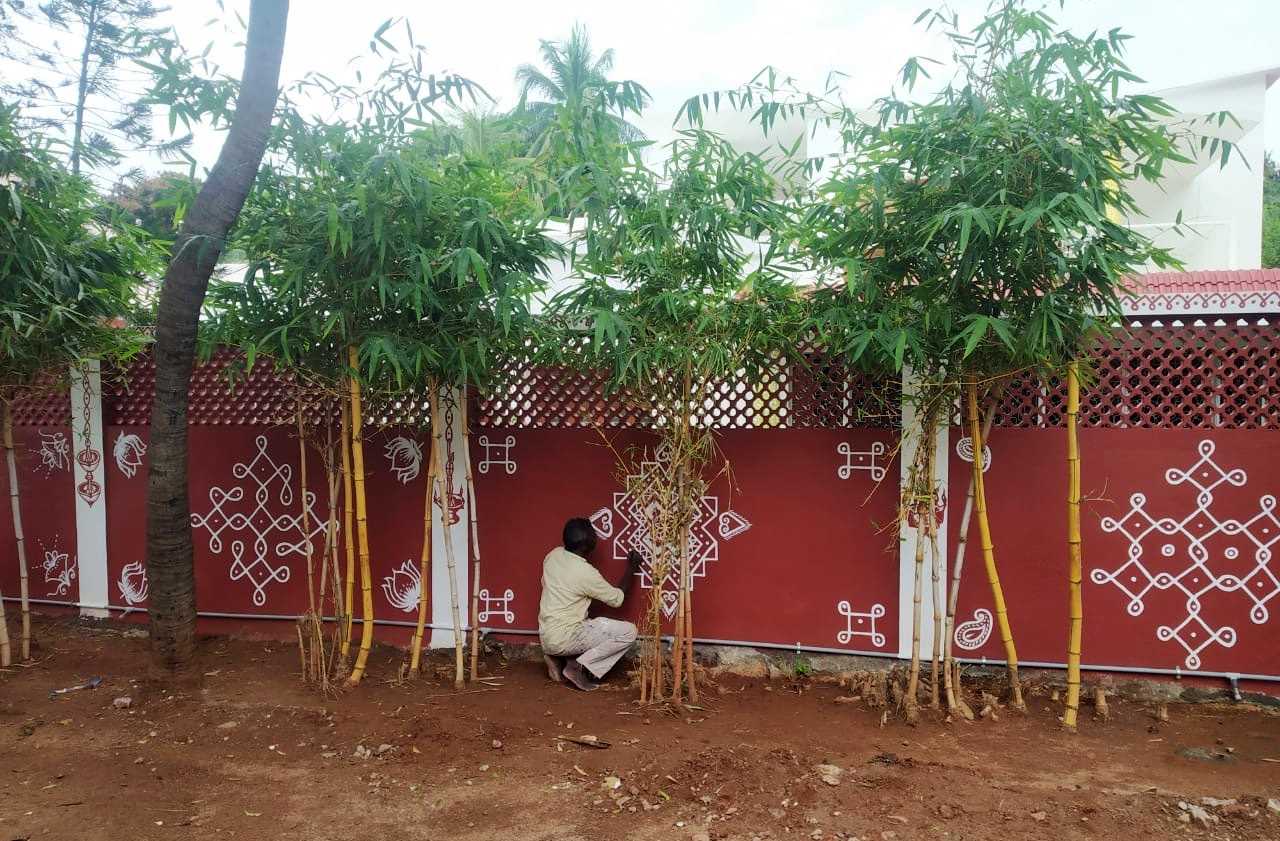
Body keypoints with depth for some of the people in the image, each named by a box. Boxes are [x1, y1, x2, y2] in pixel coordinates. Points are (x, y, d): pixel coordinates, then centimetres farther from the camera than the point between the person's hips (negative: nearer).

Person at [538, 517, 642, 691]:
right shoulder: (586, 572, -19)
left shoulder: (553, 555, 1)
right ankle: (580, 665, -7)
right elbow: (617, 599, -6)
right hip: (563, 639, -8)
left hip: (546, 637, 8)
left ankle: (558, 659, 8)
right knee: (628, 632, -8)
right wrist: (631, 569, 6)